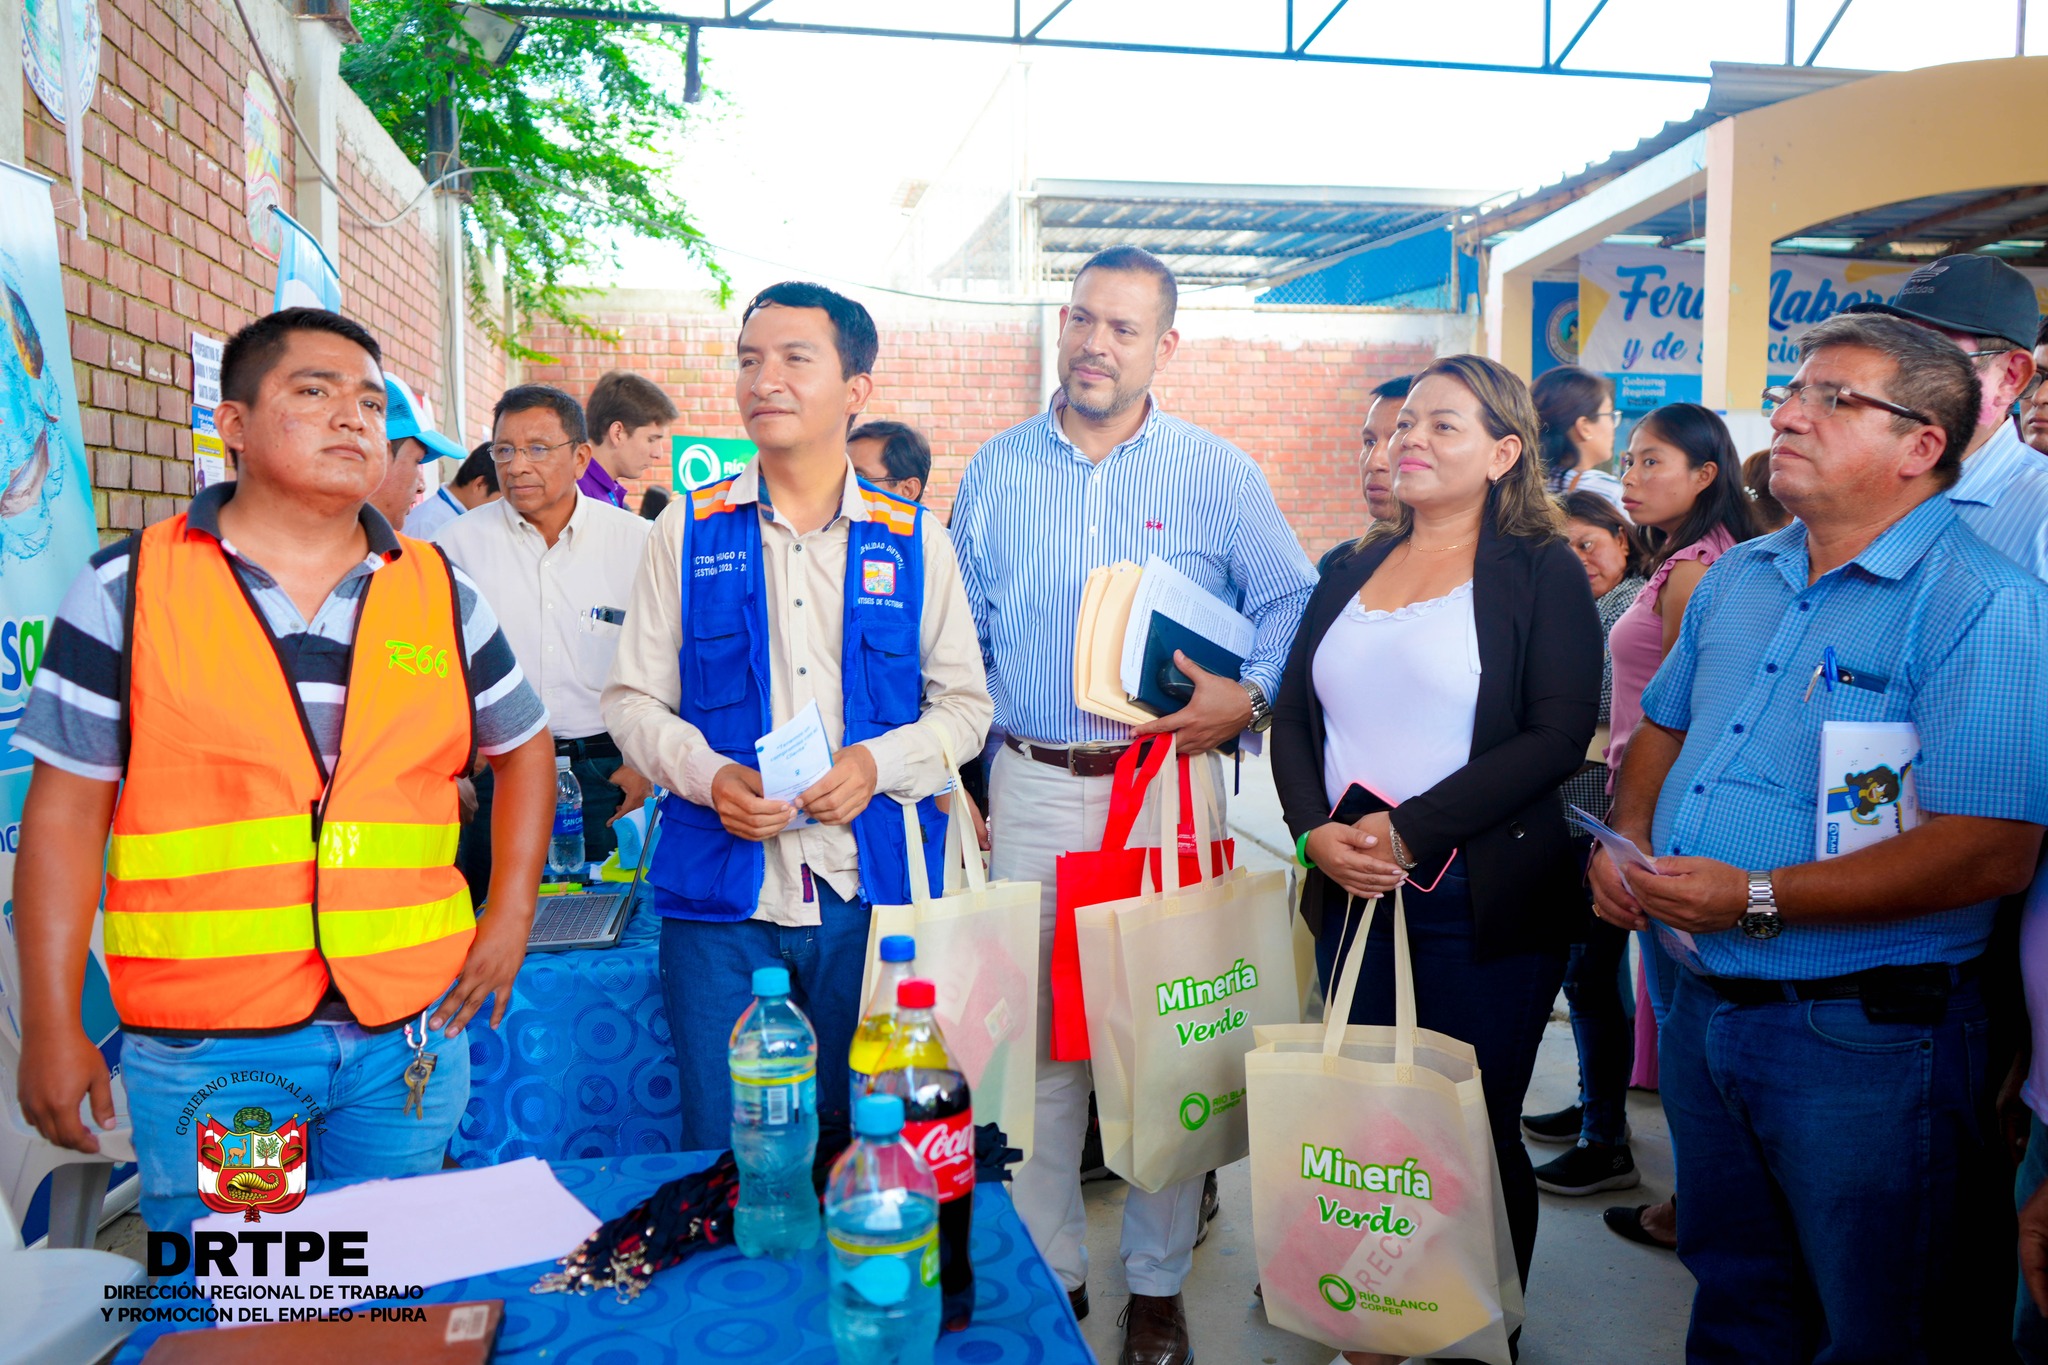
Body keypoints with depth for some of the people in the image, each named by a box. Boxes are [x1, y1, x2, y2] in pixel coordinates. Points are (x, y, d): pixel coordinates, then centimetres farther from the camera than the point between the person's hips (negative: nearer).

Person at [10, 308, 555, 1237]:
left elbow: (521, 743, 16)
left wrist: (510, 919, 7)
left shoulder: (440, 594, 5)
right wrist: (52, 1027, -2)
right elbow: (68, 809, 0)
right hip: (204, 1046, -2)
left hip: (409, 1032, 3)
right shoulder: (129, 588, -2)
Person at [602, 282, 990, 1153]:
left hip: (872, 894, 0)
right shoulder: (689, 532, 7)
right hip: (719, 894, 0)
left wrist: (877, 763, -11)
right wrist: (709, 776, -11)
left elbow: (965, 705, 8)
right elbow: (632, 698, 8)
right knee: (721, 1152, 5)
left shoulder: (913, 541, 6)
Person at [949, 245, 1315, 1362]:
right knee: (1033, 1034, 6)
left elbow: (1291, 600, 6)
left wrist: (1248, 695, -13)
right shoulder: (996, 470, 8)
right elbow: (957, 644, 11)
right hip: (1030, 783, 2)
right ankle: (1048, 1270, 24)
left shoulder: (1217, 473, 3)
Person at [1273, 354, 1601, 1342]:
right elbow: (1293, 717, 12)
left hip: (1481, 902, -4)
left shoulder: (1541, 575, -3)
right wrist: (1316, 832, -6)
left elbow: (1558, 737, -12)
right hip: (1350, 893, 5)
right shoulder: (1349, 575, 13)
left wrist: (1408, 831, -17)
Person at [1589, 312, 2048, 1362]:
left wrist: (1756, 901, -26)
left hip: (1864, 1040, -6)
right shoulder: (1738, 579, 8)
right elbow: (1663, 725, 19)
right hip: (1702, 1006, 7)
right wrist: (1627, 838, 0)